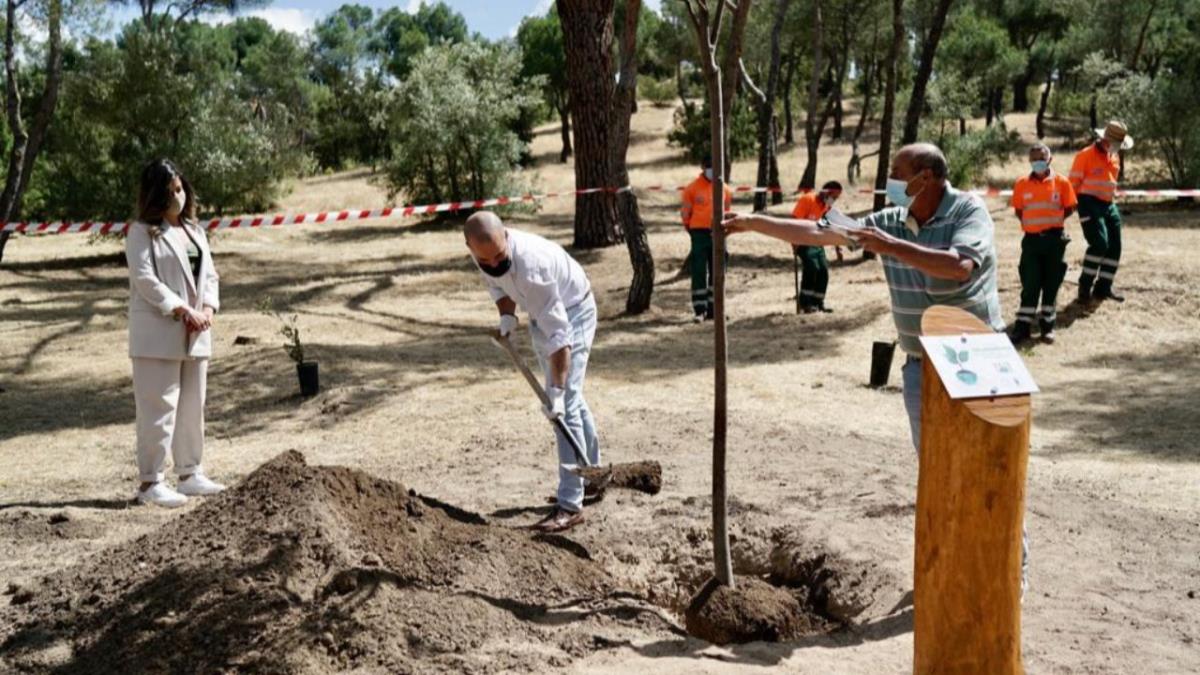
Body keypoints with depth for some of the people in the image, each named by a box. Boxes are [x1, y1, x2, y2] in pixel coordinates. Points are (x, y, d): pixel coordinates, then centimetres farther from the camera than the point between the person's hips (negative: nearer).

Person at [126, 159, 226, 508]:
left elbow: (209, 274, 15)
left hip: (195, 334, 7)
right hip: (158, 335, -7)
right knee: (159, 409, -5)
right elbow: (145, 280, -14)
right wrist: (183, 310, -17)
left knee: (192, 407, 12)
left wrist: (208, 308, -3)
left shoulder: (193, 230, 17)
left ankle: (190, 473, 22)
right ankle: (150, 482, 1)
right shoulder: (141, 233, -6)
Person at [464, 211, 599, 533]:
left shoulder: (530, 264, -40)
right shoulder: (483, 253, -18)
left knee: (566, 403, -16)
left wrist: (556, 390, -39)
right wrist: (506, 313, -12)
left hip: (572, 311, -8)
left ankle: (570, 504, -13)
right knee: (571, 399, 18)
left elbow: (557, 332, -38)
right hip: (541, 314, 8)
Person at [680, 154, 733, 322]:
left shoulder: (725, 190, 8)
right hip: (699, 233, -4)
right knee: (699, 273, -5)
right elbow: (686, 214, 0)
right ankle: (699, 310, -2)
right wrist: (693, 232, -2)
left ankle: (713, 309, 18)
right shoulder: (692, 188, -3)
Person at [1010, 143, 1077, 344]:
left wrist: (1052, 221, -6)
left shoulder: (1061, 182, -2)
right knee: (1030, 284, 0)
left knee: (1051, 284, 6)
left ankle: (1047, 326, 16)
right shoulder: (1022, 184, 0)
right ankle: (1023, 327, 3)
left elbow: (1069, 209, 4)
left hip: (1054, 238, 0)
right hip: (1031, 239, 0)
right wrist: (1031, 223, -4)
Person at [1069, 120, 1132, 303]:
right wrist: (1073, 206, -15)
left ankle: (1103, 288, 15)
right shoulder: (1085, 156, -9)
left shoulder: (1114, 158, 15)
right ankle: (1085, 287, -9)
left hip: (1108, 205, 8)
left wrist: (1112, 201, 20)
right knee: (1100, 243, -19)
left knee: (1114, 247, 6)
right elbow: (1073, 183, -11)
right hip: (1090, 205, -8)